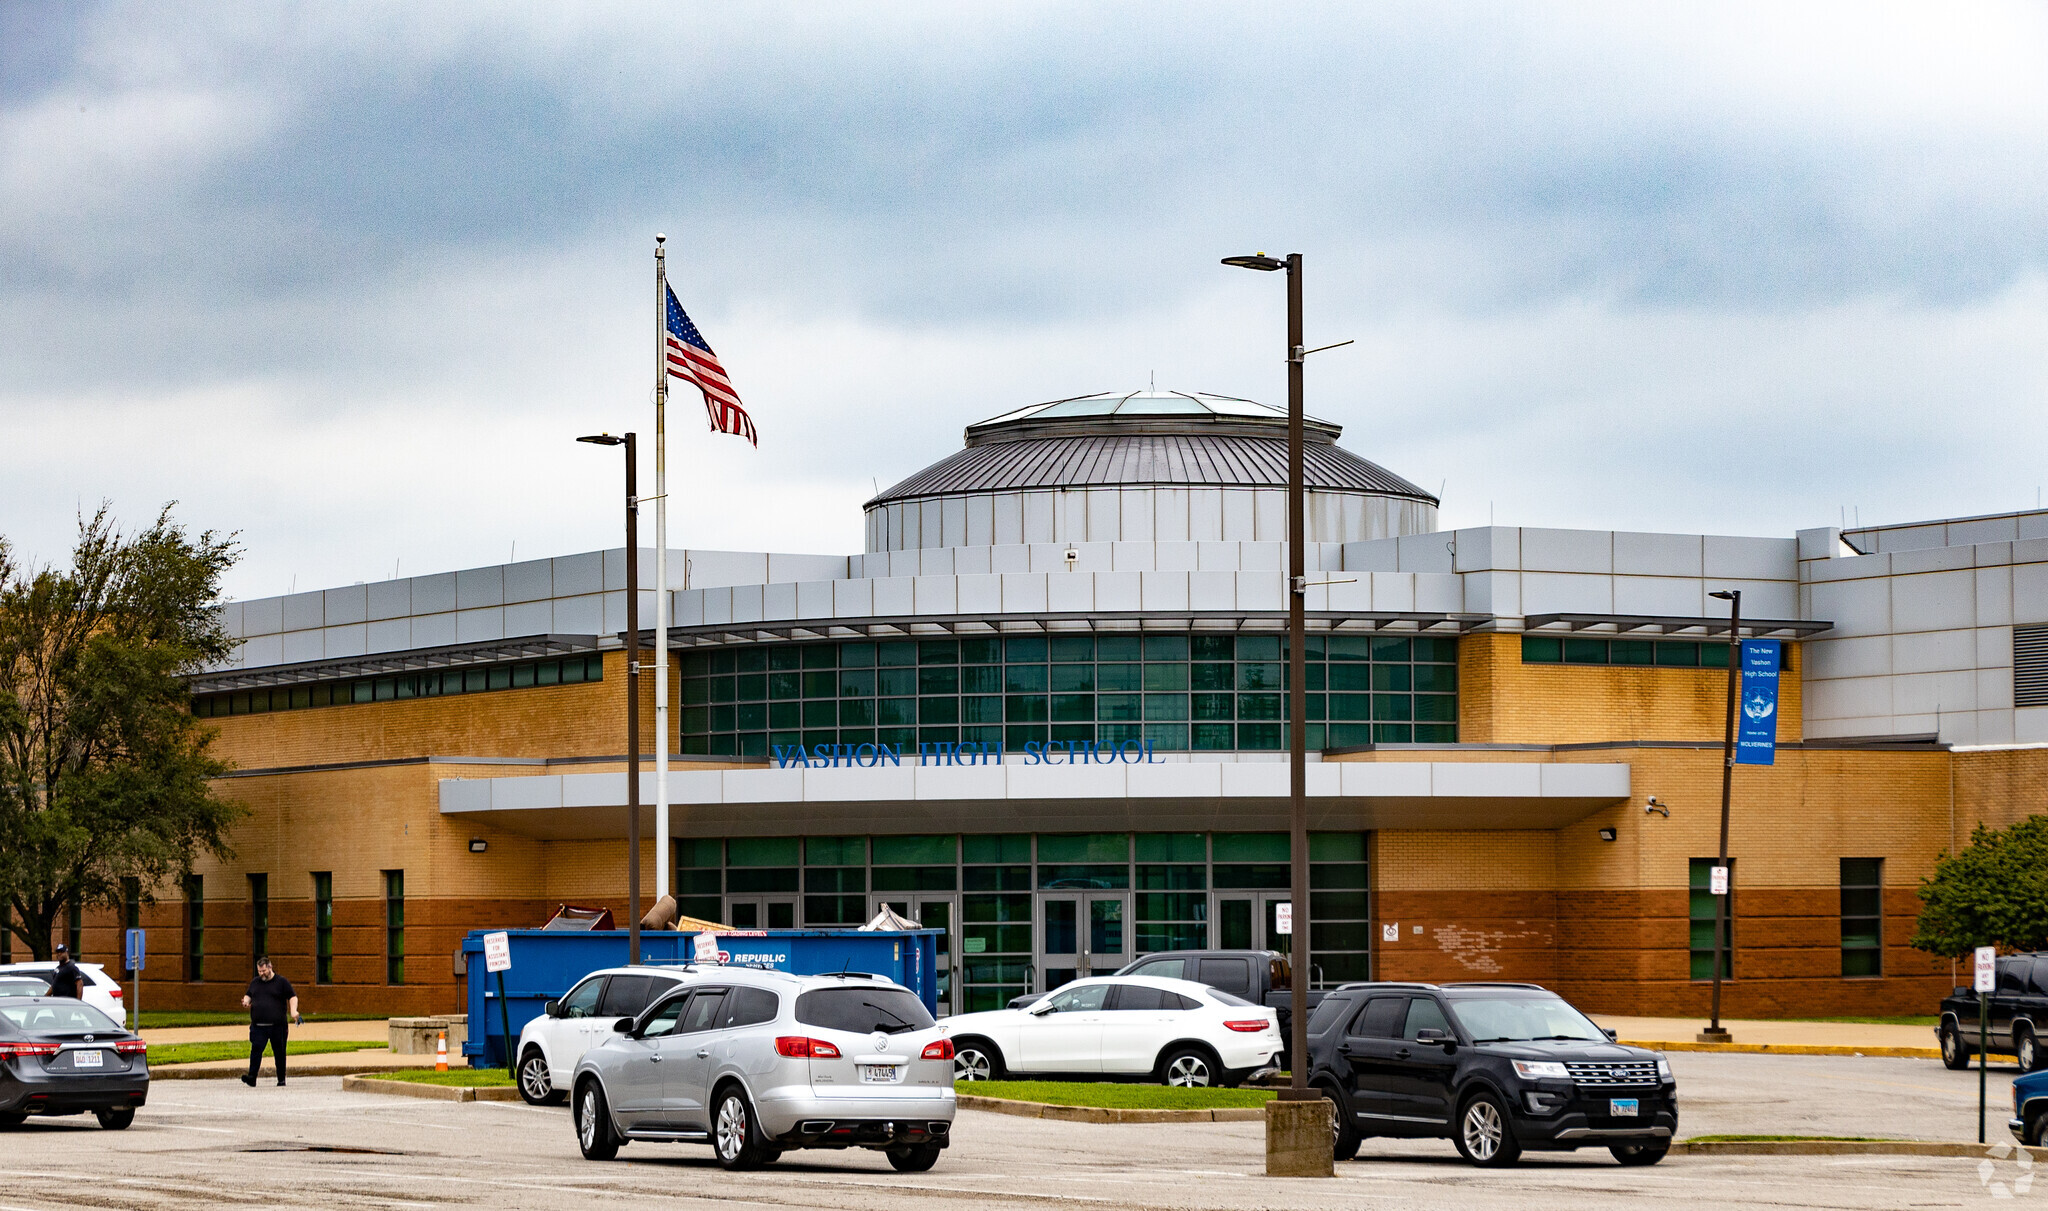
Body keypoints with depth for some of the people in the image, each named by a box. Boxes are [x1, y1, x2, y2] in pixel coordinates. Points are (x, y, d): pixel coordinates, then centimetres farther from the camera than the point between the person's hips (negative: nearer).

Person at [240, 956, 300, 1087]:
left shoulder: (282, 982, 3)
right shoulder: (255, 982, 15)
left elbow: (293, 997, 1)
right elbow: (248, 995, 26)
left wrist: (293, 1010, -16)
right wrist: (246, 1001, 2)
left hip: (278, 1026, -2)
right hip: (258, 1026, 2)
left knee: (279, 1052, 5)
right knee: (256, 1049, -13)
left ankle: (281, 1080, 15)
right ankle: (251, 1078, -19)